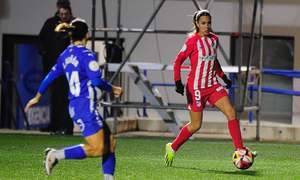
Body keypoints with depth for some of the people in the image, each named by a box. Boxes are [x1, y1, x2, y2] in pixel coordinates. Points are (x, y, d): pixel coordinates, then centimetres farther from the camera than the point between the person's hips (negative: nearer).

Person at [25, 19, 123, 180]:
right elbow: (96, 80, -20)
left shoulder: (65, 55, 12)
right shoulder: (87, 55, -12)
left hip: (75, 106, 9)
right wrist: (112, 89, -2)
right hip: (86, 107, -9)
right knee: (96, 149, -10)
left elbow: (51, 75, 20)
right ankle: (56, 155, -10)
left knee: (109, 143, 11)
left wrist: (37, 97, 30)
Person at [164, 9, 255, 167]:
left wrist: (223, 77, 20)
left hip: (212, 85, 6)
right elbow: (178, 61, -10)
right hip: (196, 87, -6)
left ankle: (240, 150, -12)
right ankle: (172, 147, 24)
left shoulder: (214, 39, 8)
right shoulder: (192, 41, -11)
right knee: (196, 125, 1)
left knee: (231, 112, -12)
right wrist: (178, 81, -20)